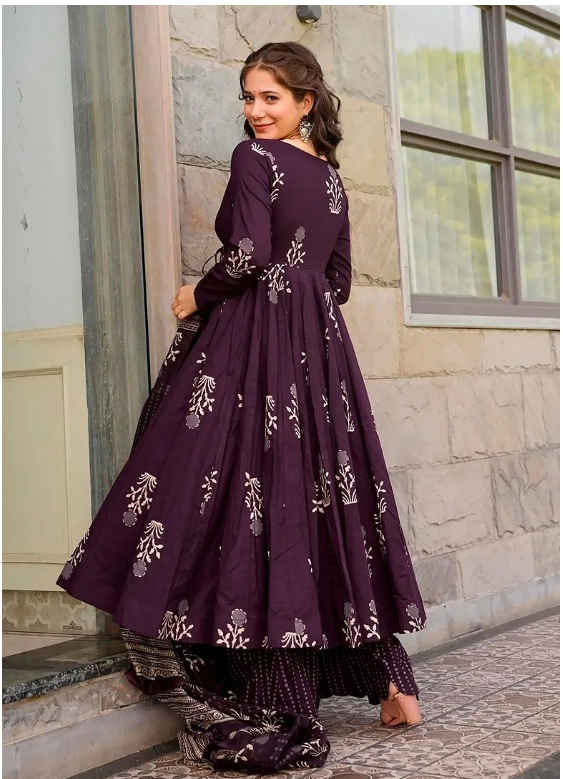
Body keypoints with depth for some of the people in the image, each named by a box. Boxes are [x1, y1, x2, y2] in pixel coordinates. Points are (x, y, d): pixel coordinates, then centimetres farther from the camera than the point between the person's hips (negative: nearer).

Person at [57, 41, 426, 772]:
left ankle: (278, 713, -4)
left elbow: (248, 254, -18)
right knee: (332, 504, 11)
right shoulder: (331, 177, 17)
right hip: (321, 352, 8)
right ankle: (392, 682, 16)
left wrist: (197, 296, -3)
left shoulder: (255, 157, -6)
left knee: (259, 499, -6)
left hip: (252, 352, -7)